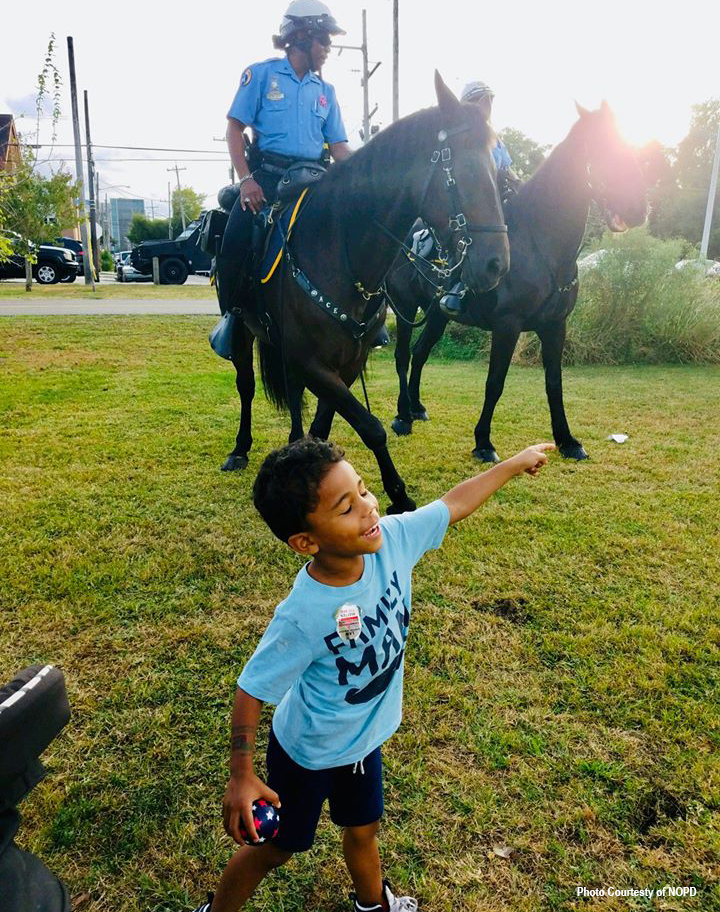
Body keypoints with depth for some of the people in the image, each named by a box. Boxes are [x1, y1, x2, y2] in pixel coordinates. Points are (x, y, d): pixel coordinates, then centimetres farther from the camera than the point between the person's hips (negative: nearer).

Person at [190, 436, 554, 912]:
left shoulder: (392, 538, -26)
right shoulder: (303, 615, -39)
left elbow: (453, 504, -10)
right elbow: (252, 690, -25)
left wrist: (515, 462, -1)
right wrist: (242, 775, -23)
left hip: (365, 739, 5)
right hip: (308, 753, -5)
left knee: (363, 829, 30)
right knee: (276, 847, 21)